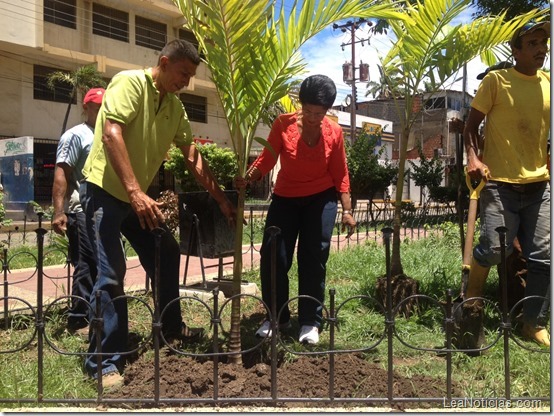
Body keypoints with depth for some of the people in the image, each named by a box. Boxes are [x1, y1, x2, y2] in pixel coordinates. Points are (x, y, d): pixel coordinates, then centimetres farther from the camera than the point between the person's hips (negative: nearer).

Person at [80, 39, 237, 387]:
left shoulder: (176, 107, 9)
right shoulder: (130, 82, -14)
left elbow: (193, 157, 11)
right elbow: (111, 133, -27)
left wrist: (222, 199, 8)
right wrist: (135, 192, -35)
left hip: (138, 196, 8)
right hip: (104, 190, -8)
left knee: (167, 253, 13)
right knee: (111, 273, -12)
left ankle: (171, 328, 32)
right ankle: (104, 362, 1)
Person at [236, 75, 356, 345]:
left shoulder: (334, 131, -6)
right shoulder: (283, 124, -11)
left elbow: (340, 173, -1)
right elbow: (267, 158, -12)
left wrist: (347, 210, -3)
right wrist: (248, 177, -32)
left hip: (321, 199, 0)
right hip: (285, 198, 1)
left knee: (313, 259, -2)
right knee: (272, 257, -4)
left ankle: (310, 322, 11)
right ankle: (277, 317, 15)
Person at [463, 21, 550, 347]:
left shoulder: (548, 83, 11)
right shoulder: (496, 80, -3)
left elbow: (546, 130, 20)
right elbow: (472, 124, -1)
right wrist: (474, 157, -16)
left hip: (539, 183, 5)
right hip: (501, 182, -5)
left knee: (543, 257, 4)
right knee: (494, 249, -13)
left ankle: (535, 324, 19)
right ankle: (472, 297, 18)